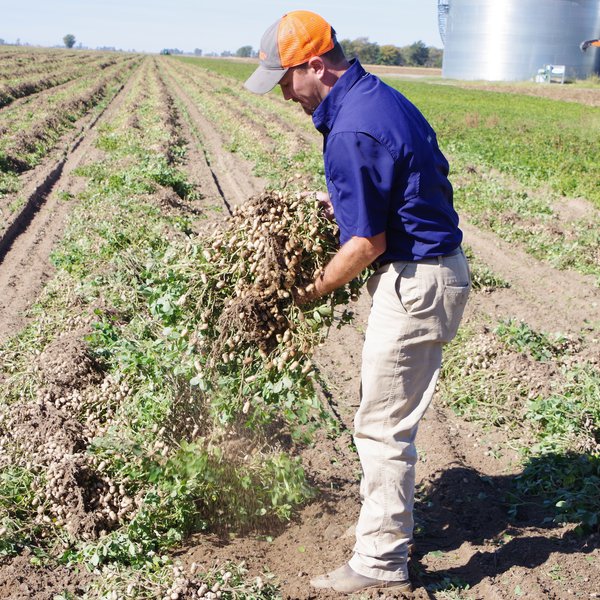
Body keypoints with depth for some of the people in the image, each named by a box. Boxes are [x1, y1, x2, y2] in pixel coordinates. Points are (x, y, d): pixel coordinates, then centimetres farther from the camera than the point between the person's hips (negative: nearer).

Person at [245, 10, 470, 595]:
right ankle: (387, 516, 37)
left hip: (415, 282, -10)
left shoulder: (351, 133, -23)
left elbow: (367, 244, -20)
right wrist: (335, 203, 15)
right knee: (383, 412, 21)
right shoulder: (377, 95, 9)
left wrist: (312, 291, -7)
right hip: (433, 267, 10)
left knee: (383, 426, 0)